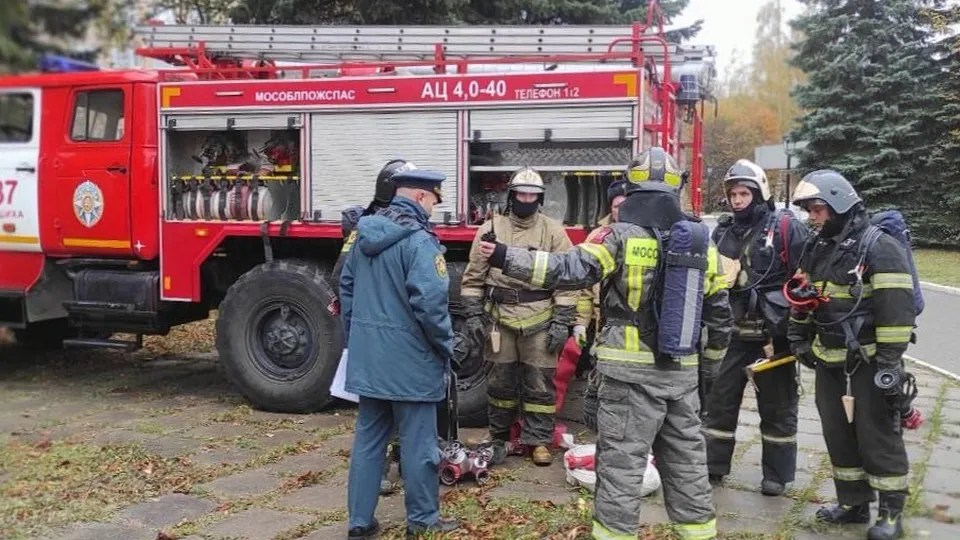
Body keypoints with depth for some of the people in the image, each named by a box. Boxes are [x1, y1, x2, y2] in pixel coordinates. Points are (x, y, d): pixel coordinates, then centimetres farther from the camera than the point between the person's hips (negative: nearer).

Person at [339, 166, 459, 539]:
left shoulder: (365, 235, 9)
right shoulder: (418, 240, -17)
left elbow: (347, 287, 16)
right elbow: (430, 302, -24)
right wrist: (446, 347, -10)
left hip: (367, 355, 8)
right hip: (409, 359, -7)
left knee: (368, 438, 14)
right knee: (416, 441, 6)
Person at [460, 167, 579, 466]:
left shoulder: (553, 231, 1)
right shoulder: (490, 229, 5)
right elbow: (473, 277, 8)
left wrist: (562, 321, -7)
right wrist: (473, 314, 2)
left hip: (540, 320, -1)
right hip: (500, 318, 1)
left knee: (540, 383, 4)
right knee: (501, 381, 11)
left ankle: (538, 440, 16)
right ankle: (498, 437, 25)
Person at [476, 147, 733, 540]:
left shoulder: (621, 236, -11)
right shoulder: (702, 242, 7)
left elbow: (570, 270, -20)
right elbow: (719, 311, 12)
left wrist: (506, 258, -17)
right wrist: (712, 361, 23)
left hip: (631, 369, -5)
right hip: (682, 370, 6)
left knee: (621, 457, 1)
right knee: (686, 456, 16)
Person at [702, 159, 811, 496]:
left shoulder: (787, 228, -8)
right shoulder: (723, 231, 8)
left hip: (775, 333, -5)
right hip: (737, 332, 5)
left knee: (777, 406, 7)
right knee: (721, 398, 10)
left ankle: (777, 474, 20)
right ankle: (713, 465, 23)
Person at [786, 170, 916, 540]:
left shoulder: (880, 248, -14)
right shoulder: (817, 249, 10)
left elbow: (897, 308, -19)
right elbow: (801, 297, 20)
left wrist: (889, 360, -20)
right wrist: (799, 338, 16)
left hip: (868, 363, -7)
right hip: (829, 363, 7)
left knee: (878, 437, 1)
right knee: (838, 435, 13)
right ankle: (853, 503, 26)